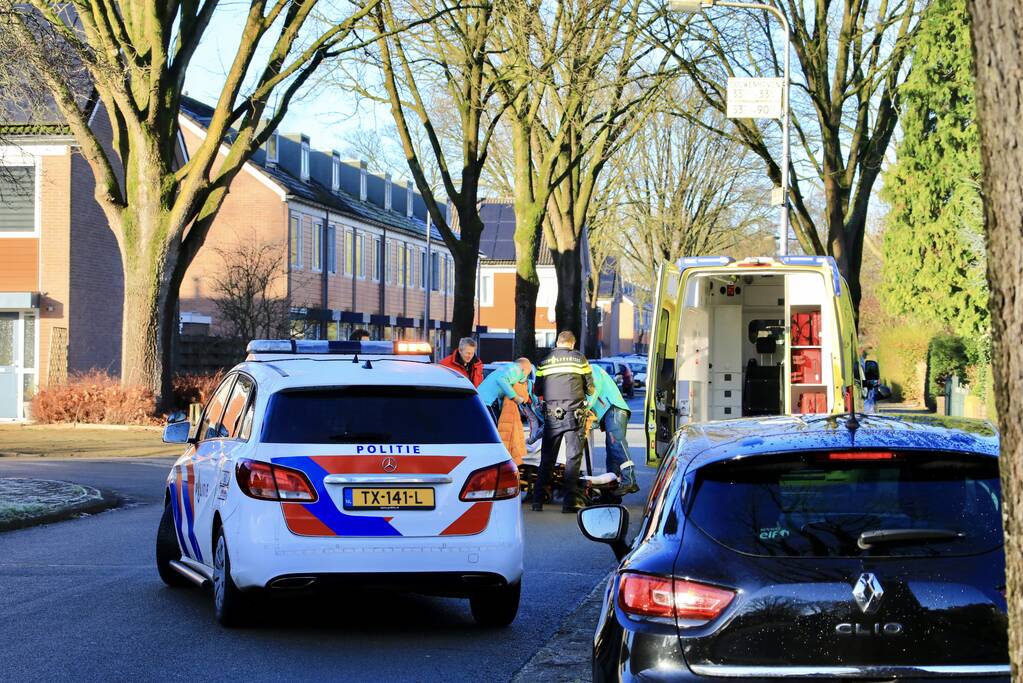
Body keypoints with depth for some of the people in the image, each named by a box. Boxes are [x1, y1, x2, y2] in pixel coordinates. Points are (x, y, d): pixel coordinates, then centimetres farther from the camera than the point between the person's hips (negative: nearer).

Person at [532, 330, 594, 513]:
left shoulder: (544, 362, 6)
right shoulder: (579, 359, 1)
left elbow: (537, 391, 10)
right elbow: (590, 388, 5)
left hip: (552, 416, 2)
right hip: (574, 414, -2)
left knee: (547, 459, 8)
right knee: (573, 458, 2)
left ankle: (537, 500, 5)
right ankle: (570, 501, -3)